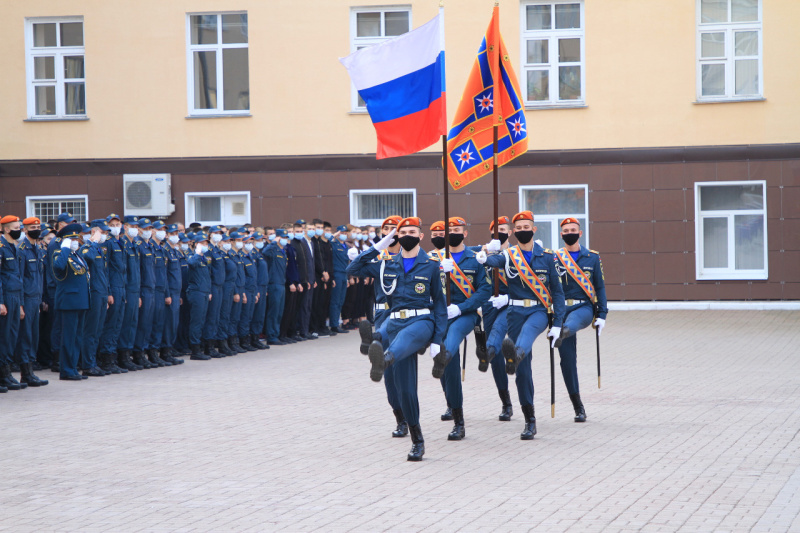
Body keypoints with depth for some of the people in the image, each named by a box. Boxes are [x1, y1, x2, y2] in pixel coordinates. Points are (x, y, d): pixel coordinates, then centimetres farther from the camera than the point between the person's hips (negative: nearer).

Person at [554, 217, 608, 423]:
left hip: (584, 308, -1)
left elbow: (600, 287, 9)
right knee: (567, 359, -3)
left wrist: (601, 315, 1)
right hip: (562, 310, 1)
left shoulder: (592, 257, 8)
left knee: (572, 322, -39)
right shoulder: (553, 258, 7)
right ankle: (578, 407, 5)